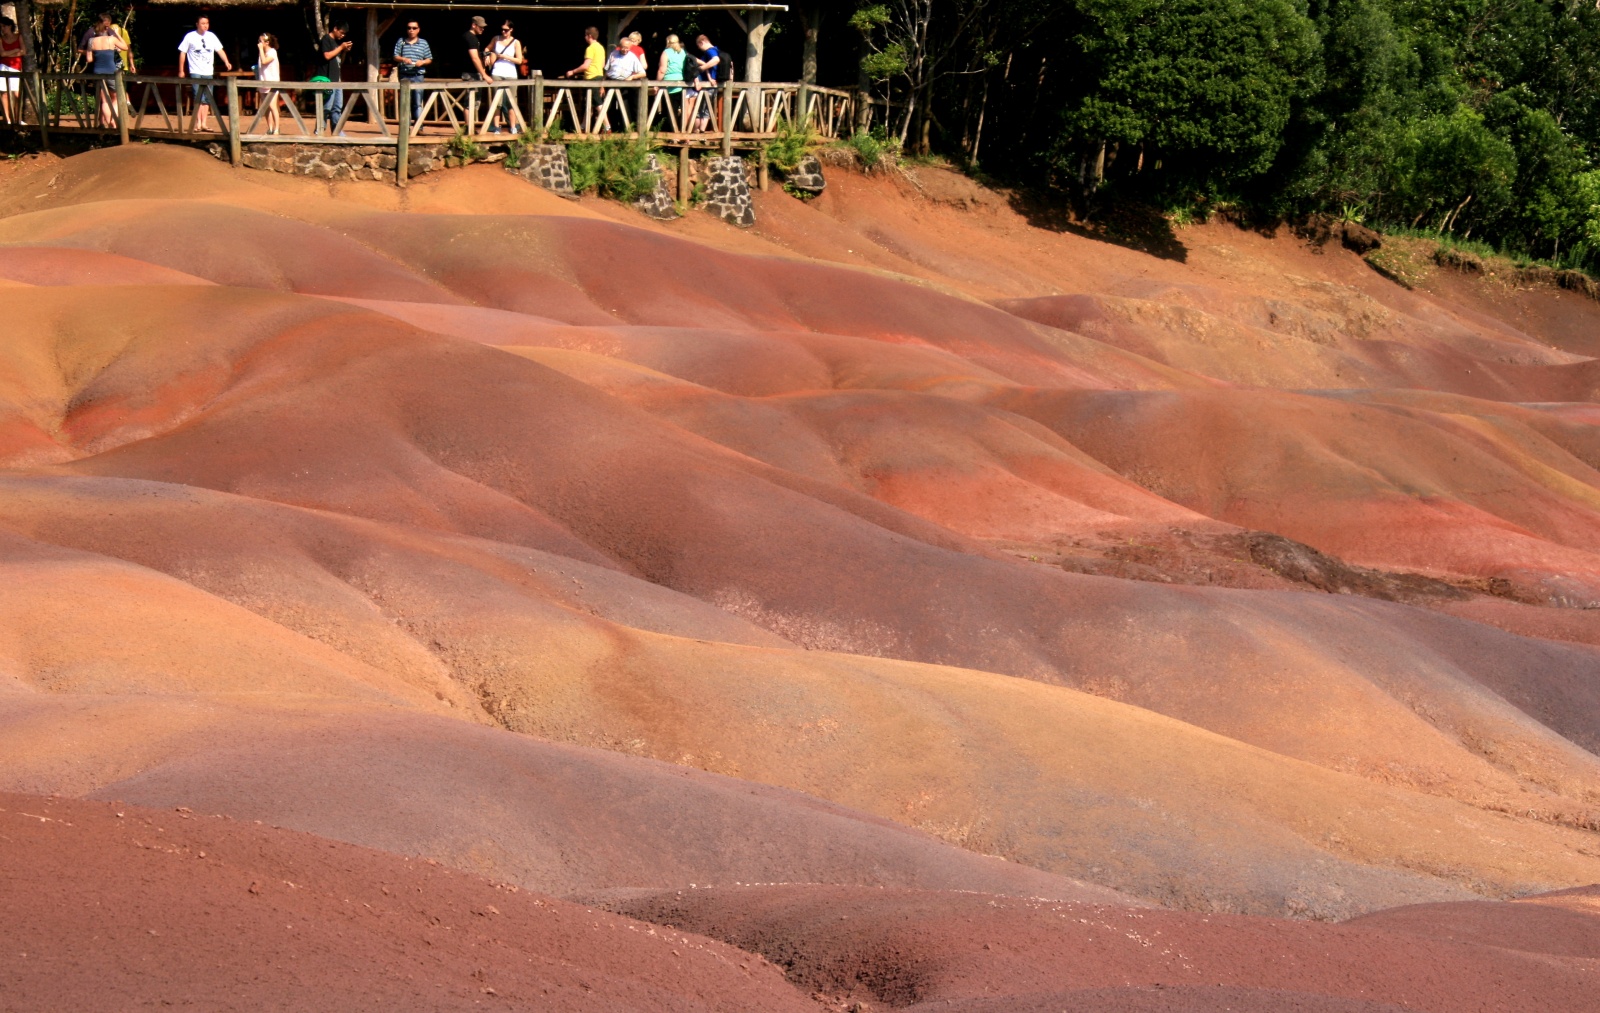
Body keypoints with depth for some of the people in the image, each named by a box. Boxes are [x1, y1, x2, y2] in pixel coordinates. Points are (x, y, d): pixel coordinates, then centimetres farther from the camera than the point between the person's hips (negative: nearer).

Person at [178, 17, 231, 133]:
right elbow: (182, 53, 1)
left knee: (207, 98, 6)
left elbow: (219, 50, 4)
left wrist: (226, 62, -14)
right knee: (198, 97, -9)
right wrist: (181, 71, -1)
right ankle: (198, 123, -6)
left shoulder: (211, 37, 6)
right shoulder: (190, 37, -3)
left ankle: (204, 123, 13)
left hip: (208, 72, 4)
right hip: (196, 72, -4)